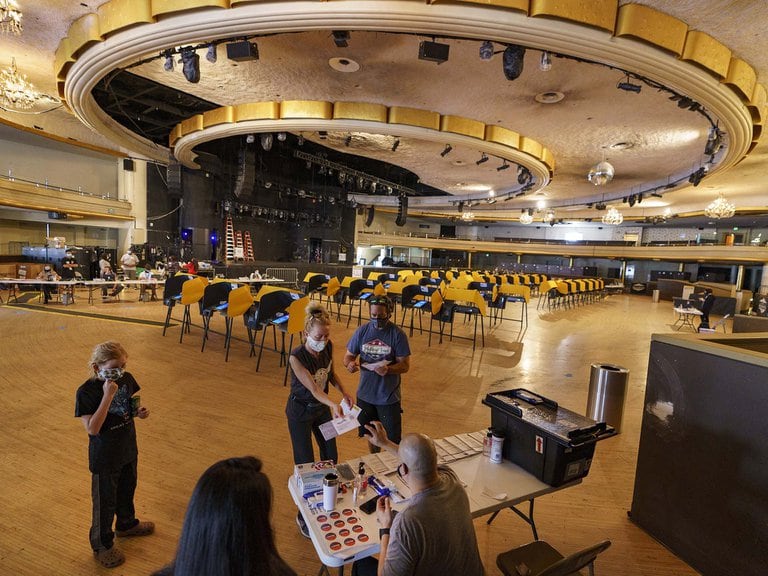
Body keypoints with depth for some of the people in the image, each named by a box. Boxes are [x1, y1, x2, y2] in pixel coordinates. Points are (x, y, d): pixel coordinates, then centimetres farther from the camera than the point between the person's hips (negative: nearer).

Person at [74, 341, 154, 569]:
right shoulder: (86, 392, -25)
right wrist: (108, 395, -37)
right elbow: (92, 428, -30)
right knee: (105, 501, 15)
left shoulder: (127, 379, -9)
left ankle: (126, 524, 54)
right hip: (105, 458, -6)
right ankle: (102, 545, 39)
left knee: (127, 490, 27)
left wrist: (139, 411, -15)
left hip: (128, 450, 6)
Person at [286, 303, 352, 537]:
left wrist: (343, 391, -12)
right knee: (306, 464, 5)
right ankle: (304, 516, 27)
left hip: (323, 407, 6)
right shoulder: (296, 357, -31)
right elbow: (313, 389, -32)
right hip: (301, 412, -5)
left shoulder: (328, 346, -14)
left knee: (331, 456, 17)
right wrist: (333, 405, -49)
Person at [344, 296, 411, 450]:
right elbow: (348, 356, 1)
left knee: (393, 440, 6)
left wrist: (388, 369, -34)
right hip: (365, 395, 3)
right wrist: (350, 363, -23)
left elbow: (405, 365, -14)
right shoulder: (362, 331, -6)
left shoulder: (398, 334, -14)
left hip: (389, 397, -3)